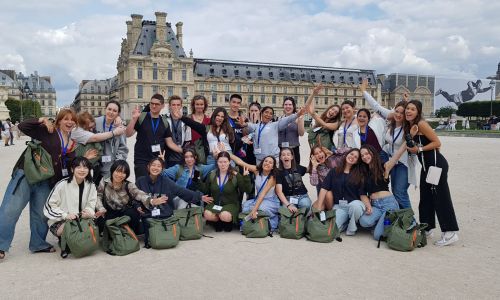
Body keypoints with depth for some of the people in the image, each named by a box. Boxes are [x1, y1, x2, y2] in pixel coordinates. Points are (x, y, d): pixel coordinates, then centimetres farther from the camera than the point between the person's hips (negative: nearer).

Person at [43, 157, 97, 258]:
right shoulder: (62, 185, -13)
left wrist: (88, 212, -21)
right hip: (59, 222, -4)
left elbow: (91, 205, 2)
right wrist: (65, 215, -24)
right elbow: (49, 206, -11)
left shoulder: (91, 186, 0)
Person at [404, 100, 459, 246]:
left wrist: (419, 149, -16)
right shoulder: (409, 126, 12)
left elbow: (437, 142, -16)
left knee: (440, 197, -8)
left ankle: (450, 232, -3)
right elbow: (410, 145, 8)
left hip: (436, 163, -10)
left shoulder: (421, 124, -13)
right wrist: (411, 134, -8)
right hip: (426, 165, 10)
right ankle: (427, 228, 26)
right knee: (426, 197, 15)